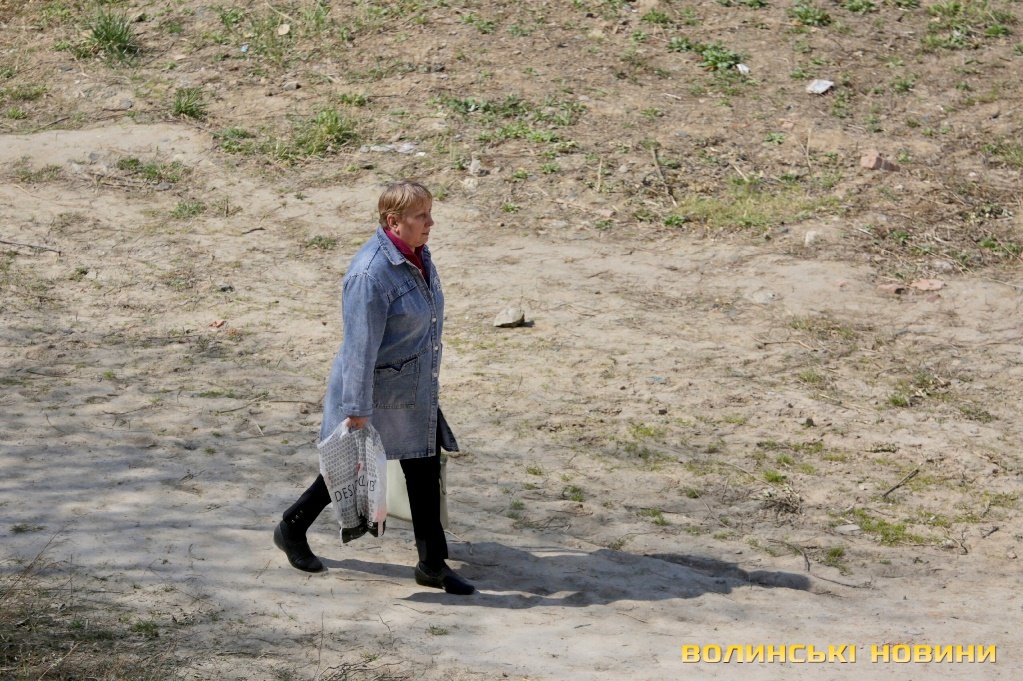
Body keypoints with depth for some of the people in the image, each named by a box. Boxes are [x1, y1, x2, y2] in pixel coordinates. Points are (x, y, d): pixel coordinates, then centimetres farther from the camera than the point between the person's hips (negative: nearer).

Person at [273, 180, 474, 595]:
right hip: (376, 393, -8)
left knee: (425, 468, 9)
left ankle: (433, 565, 17)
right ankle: (291, 530, 30)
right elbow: (360, 346, -25)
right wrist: (357, 409, -23)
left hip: (415, 395, 8)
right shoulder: (371, 273, -26)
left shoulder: (418, 257, 2)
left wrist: (428, 382, 23)